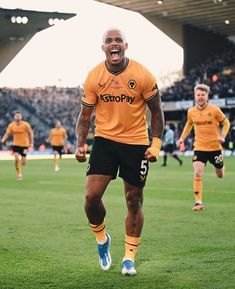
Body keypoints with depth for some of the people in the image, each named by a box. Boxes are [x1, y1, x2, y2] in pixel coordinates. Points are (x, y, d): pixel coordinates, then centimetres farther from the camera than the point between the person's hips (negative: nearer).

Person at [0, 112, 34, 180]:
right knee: (17, 158, -19)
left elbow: (31, 133, -3)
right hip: (16, 144, 1)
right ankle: (19, 174, -6)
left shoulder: (25, 124, -10)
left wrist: (31, 143, -7)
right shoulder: (11, 125, -2)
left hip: (24, 145, -1)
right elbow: (7, 134, -1)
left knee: (23, 163, -1)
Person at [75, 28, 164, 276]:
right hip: (104, 140, 1)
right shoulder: (93, 77, -4)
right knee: (91, 195, -13)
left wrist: (155, 145, -10)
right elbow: (85, 116, 3)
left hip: (136, 143, -1)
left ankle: (129, 258, 21)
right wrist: (80, 144, -12)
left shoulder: (143, 76, -10)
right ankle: (102, 239, 17)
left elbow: (156, 112, 0)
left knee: (134, 202, 6)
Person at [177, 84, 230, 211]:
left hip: (215, 147, -1)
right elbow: (189, 124, 18)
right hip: (199, 147, 1)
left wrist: (222, 136, -15)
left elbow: (226, 123, 1)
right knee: (197, 173, -17)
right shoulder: (191, 111, -2)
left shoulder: (215, 110, -11)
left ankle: (221, 166, 54)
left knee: (220, 175, 14)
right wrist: (182, 138, 7)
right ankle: (198, 202, -10)